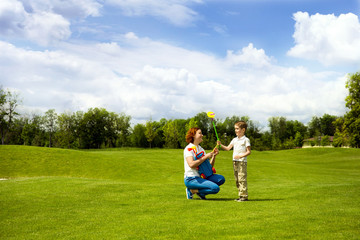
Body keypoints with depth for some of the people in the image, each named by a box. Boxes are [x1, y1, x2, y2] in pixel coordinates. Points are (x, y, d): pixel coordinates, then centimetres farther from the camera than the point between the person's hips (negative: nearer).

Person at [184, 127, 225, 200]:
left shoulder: (201, 149, 18)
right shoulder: (189, 149, -7)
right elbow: (191, 164, -23)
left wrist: (214, 156, 0)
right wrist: (206, 157, -18)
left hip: (200, 177, 8)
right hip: (191, 179, -8)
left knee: (221, 179, -7)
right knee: (216, 188, -22)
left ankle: (200, 191, -2)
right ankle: (192, 191, -5)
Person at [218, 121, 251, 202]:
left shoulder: (246, 140, -4)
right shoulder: (234, 140, 16)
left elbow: (249, 152, -7)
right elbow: (228, 148, 14)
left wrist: (240, 155, -19)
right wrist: (220, 145, 0)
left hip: (242, 161, -7)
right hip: (235, 161, 7)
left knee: (242, 178, -11)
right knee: (237, 179, 9)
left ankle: (244, 196, -8)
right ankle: (241, 195, 15)